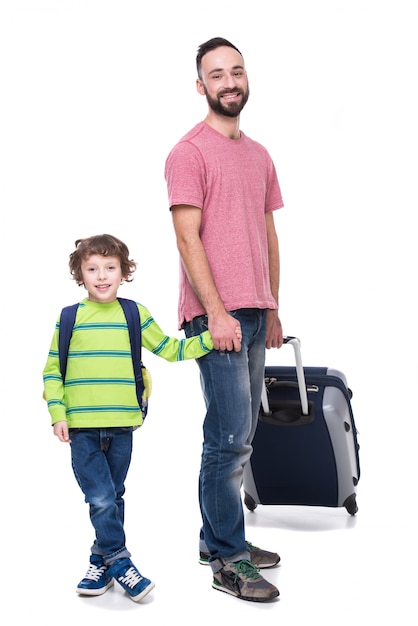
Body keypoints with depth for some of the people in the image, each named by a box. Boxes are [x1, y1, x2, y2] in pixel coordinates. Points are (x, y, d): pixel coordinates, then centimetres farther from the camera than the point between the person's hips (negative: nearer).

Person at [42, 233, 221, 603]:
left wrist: (210, 338, -1)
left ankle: (102, 562, 26)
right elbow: (52, 370, 4)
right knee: (101, 499, -8)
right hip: (82, 427, -2)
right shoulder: (70, 317, 1)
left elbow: (170, 350, 10)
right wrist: (58, 415, -4)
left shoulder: (135, 315, 4)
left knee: (113, 498, 12)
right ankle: (120, 563, 6)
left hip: (121, 426, 2)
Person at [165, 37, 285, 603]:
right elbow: (188, 237, -12)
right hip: (217, 313, -8)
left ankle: (218, 539, 25)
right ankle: (228, 562, 2)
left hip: (255, 314, 8)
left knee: (240, 437, 12)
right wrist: (217, 312, -17)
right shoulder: (189, 152, -5)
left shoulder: (259, 155, 18)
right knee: (230, 438, -8)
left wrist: (272, 308, 15)